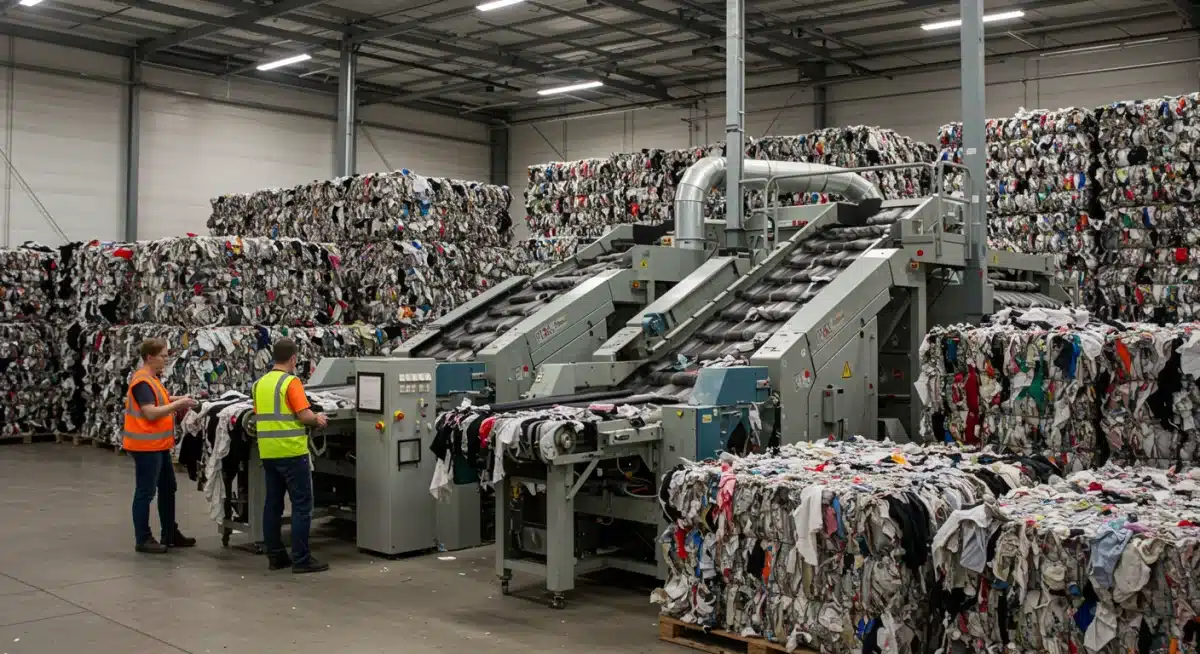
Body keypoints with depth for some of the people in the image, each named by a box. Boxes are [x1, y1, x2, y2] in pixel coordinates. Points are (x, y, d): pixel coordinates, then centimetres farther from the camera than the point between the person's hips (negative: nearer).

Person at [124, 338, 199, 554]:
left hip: (158, 445, 11)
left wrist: (176, 400, 5)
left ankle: (170, 534, 27)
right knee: (145, 492, -1)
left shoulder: (151, 379, 12)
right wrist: (178, 404, -19)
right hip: (146, 446, -11)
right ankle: (142, 539, 8)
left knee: (168, 488, 17)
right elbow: (151, 413, -25)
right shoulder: (142, 381, -19)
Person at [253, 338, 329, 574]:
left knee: (273, 504, 13)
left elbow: (259, 416, 17)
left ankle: (275, 556, 18)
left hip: (268, 453, 7)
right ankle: (301, 559, -2)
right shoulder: (291, 382, -12)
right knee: (302, 505, -2)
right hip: (291, 451, -7)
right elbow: (304, 415, -17)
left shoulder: (260, 383, 10)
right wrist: (317, 419, 3)